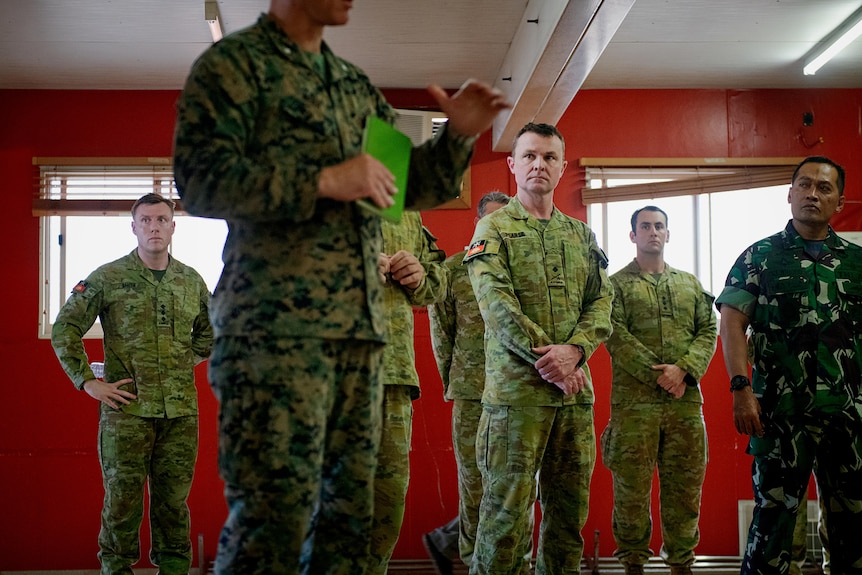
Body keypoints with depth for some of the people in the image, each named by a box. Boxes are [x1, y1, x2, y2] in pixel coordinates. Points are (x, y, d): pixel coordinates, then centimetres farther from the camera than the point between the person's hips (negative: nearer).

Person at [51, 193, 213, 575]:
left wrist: (185, 363, 12)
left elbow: (209, 333, 25)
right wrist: (88, 382, -4)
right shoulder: (107, 278, -1)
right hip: (126, 409, -3)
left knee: (173, 501, 8)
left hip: (180, 411, 3)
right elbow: (64, 330, 0)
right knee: (122, 501, 1)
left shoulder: (192, 281, 9)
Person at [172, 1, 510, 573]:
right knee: (276, 511, -11)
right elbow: (200, 181, -10)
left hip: (360, 326, 7)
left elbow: (415, 186, 26)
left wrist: (458, 135, 6)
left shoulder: (355, 84, 22)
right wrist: (322, 181, -15)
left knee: (349, 508, 7)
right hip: (277, 324, -7)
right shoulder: (233, 63, 2)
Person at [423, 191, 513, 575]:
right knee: (476, 486, 0)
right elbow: (441, 331, 8)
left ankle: (444, 540, 22)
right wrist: (454, 383, 7)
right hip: (473, 395, -3)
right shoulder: (454, 268, 5)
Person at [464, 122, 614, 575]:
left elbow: (601, 301, 9)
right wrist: (547, 358, -17)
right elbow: (497, 303, -9)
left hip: (575, 389, 5)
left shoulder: (581, 235, 18)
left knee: (568, 508, 8)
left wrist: (574, 350, -11)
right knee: (508, 508, -6)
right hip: (516, 387, -5)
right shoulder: (494, 228, 3)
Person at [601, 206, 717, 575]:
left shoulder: (690, 284, 17)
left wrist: (683, 369, -10)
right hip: (634, 401, -3)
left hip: (686, 400, 3)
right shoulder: (617, 284, 5)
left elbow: (708, 331, 7)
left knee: (685, 486, 5)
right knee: (632, 488, 0)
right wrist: (658, 375, -14)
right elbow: (616, 337, -7)